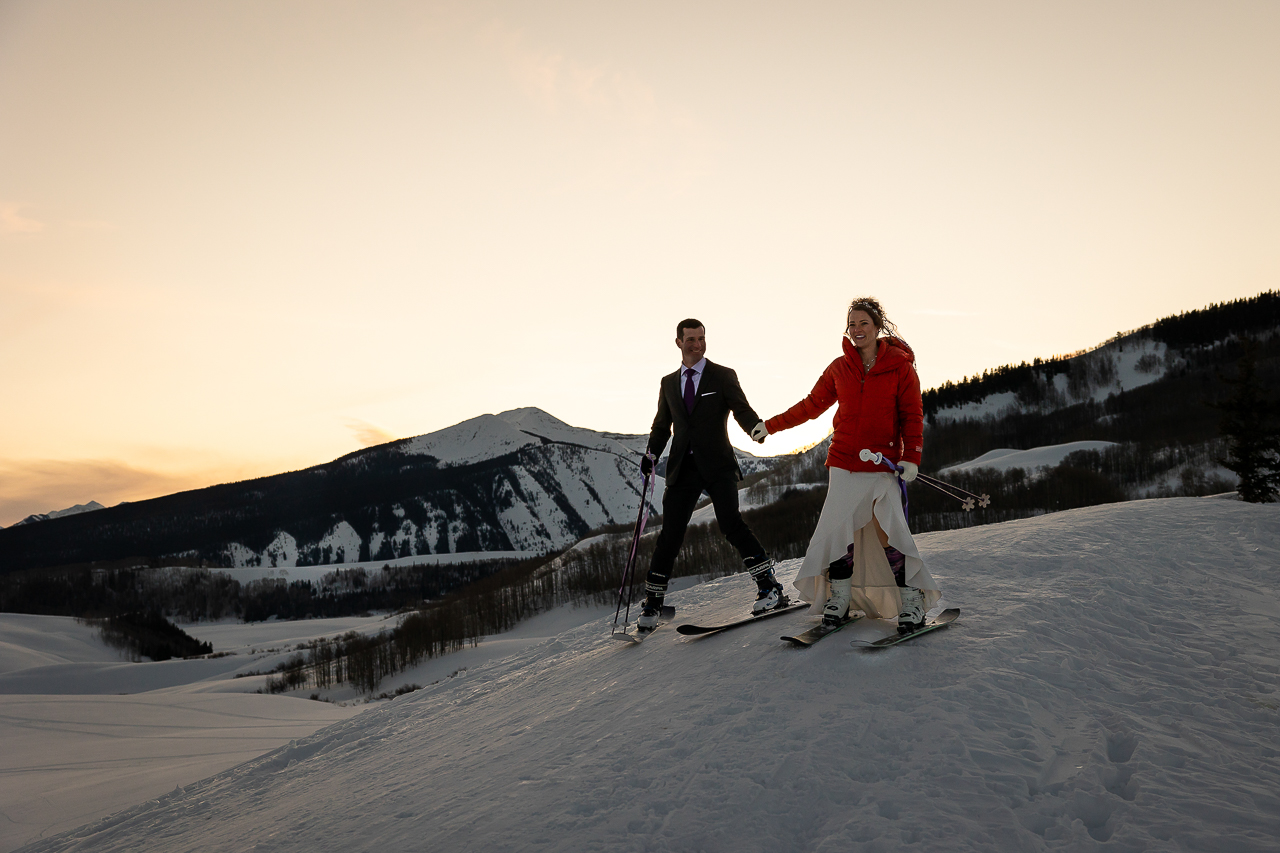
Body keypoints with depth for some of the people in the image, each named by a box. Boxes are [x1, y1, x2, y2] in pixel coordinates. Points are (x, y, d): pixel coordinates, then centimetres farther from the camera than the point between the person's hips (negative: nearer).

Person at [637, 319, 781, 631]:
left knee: (730, 522, -18)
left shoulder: (723, 376, 5)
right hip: (683, 468, 3)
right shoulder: (669, 383, 17)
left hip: (718, 464, -3)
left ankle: (769, 586, -7)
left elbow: (742, 409, -6)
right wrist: (652, 453, 7)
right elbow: (662, 424, 24)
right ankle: (652, 605, 9)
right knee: (670, 533, 0)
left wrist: (757, 427, -29)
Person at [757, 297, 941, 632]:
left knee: (889, 529, -12)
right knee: (838, 527, -6)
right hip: (844, 463, 3)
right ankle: (839, 597, 7)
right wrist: (771, 426, 16)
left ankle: (912, 601, 0)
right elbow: (812, 405, 17)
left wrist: (911, 457, -12)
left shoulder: (900, 366, -1)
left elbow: (912, 416, 0)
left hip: (884, 465, -3)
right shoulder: (839, 368, 8)